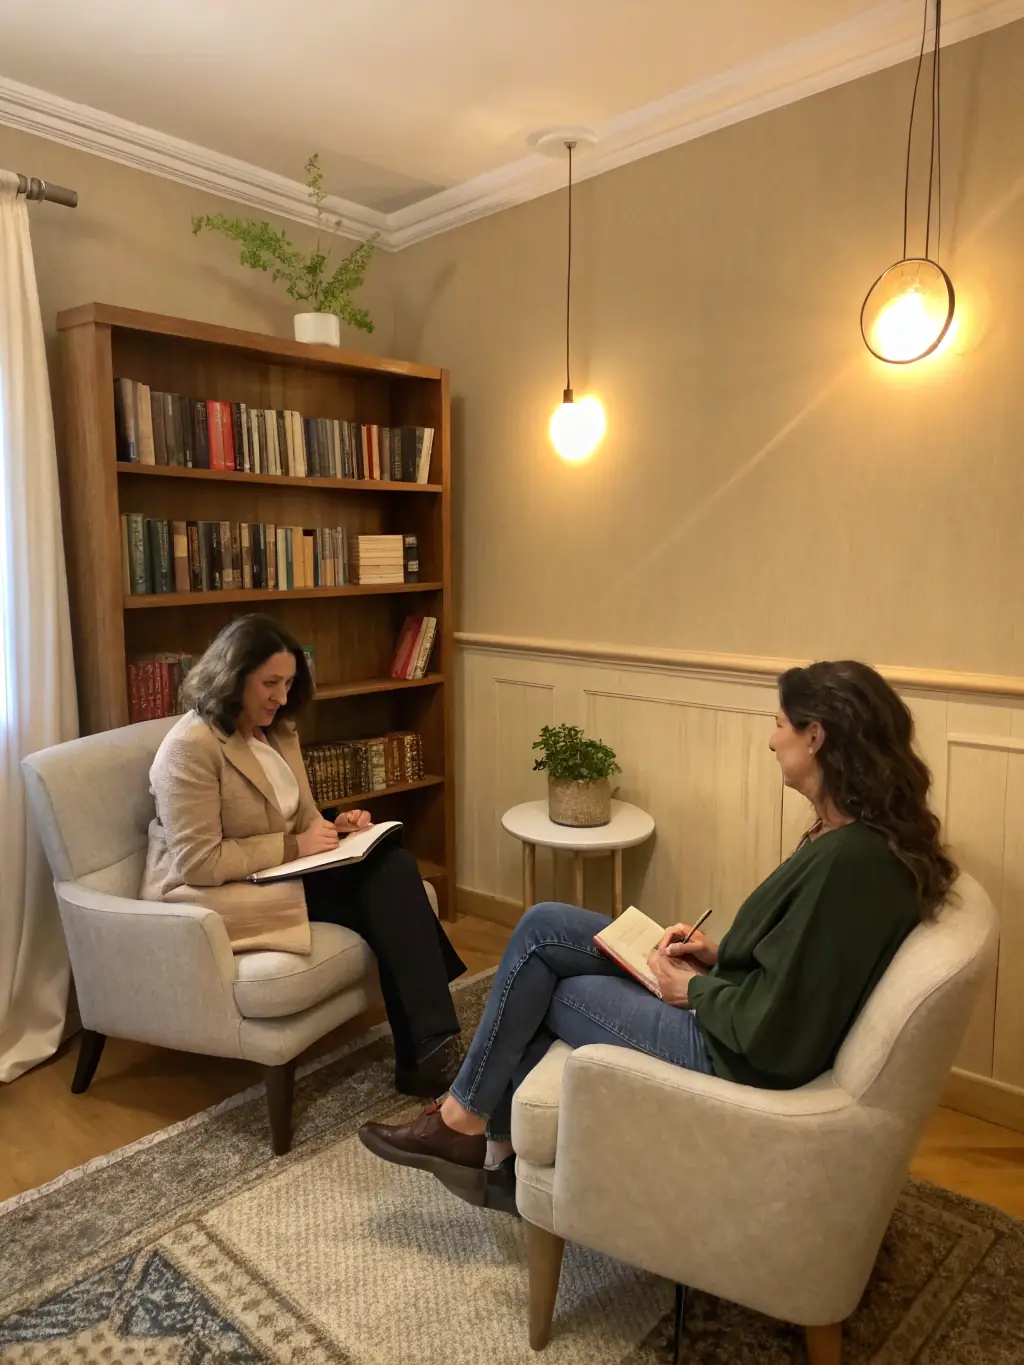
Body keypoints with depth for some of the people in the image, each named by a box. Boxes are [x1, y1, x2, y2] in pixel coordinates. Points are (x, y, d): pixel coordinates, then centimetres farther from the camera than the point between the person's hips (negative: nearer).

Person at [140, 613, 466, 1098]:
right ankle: (425, 1050, -14)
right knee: (383, 893, -23)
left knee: (393, 864, -21)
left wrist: (334, 826, -7)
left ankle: (428, 1049, -21)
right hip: (214, 895, -8)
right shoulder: (189, 747, -18)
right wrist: (293, 847, -20)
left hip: (280, 872, 8)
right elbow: (199, 864, -22)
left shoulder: (279, 731, 8)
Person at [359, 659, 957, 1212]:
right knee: (542, 925, 5)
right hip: (738, 1021, 9)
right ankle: (498, 1151, 16)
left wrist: (694, 989, -12)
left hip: (737, 1056, -9)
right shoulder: (863, 833, 0)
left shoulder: (848, 858, -29)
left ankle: (463, 1119, 28)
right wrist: (721, 953, 3)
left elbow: (771, 1026, -28)